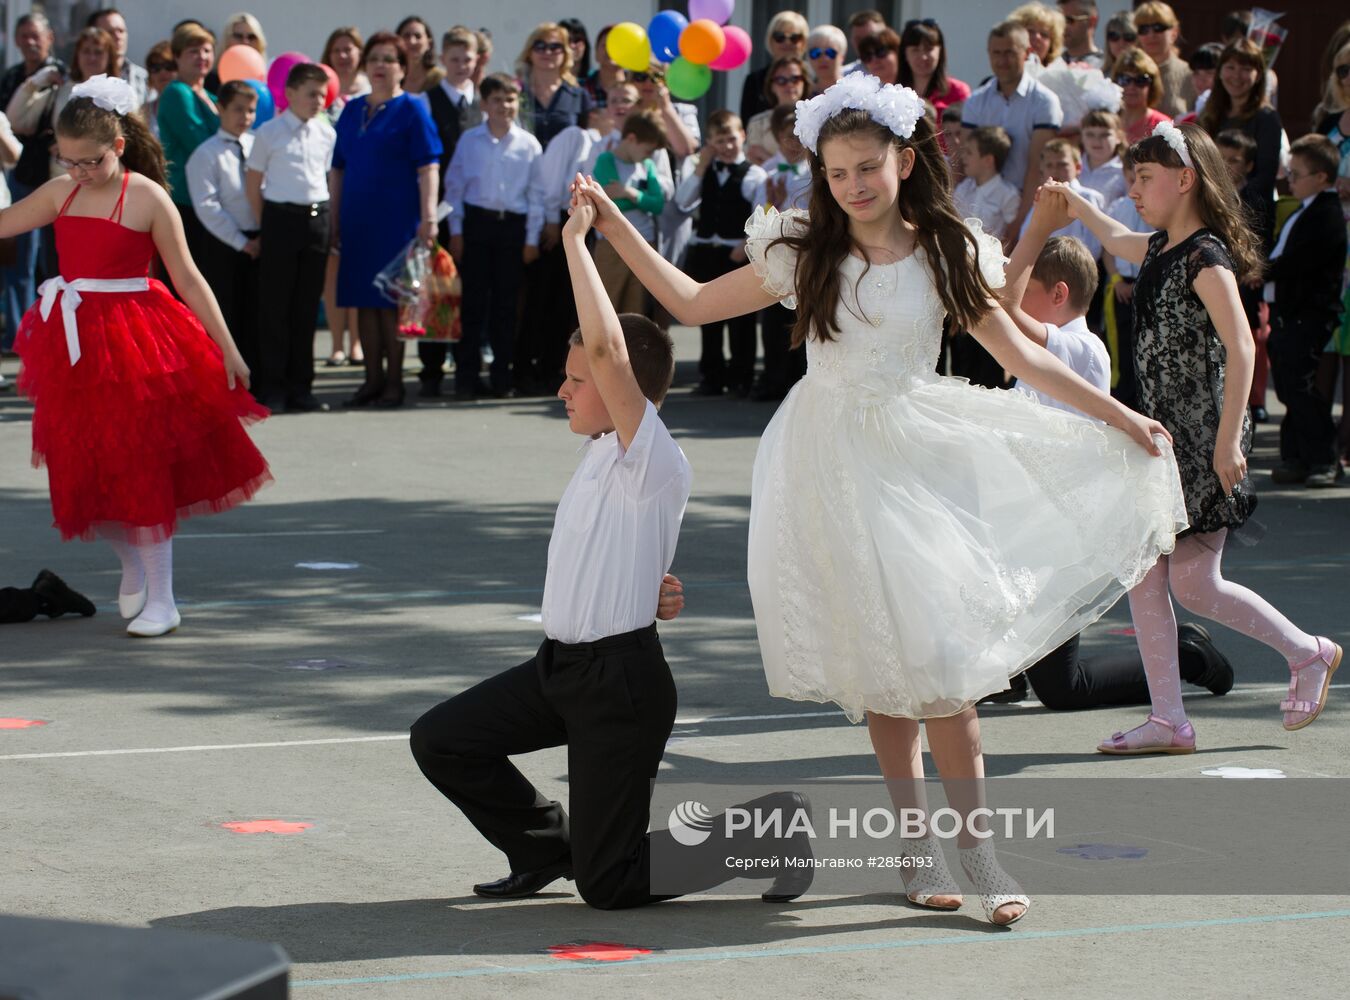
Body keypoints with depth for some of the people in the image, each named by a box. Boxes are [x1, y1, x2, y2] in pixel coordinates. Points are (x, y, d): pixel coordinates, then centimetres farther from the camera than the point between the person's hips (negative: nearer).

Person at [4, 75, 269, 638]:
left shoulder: (147, 199, -7)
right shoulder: (61, 192, 8)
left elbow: (188, 279, -4)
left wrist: (228, 351, -3)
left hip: (134, 345, -5)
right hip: (74, 347, 5)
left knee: (140, 466, -4)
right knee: (83, 471, 8)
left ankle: (161, 599, 3)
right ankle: (133, 567, 31)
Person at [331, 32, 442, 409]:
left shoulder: (412, 110, -2)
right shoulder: (352, 110, 13)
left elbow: (428, 168, -8)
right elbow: (338, 169, 16)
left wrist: (428, 216, -18)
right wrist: (333, 219, 12)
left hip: (396, 219, -5)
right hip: (357, 221, 5)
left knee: (391, 300, -3)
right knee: (364, 300, 6)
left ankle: (394, 381, 4)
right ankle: (373, 378, 14)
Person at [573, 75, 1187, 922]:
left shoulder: (947, 254, 2)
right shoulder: (803, 253, 2)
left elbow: (1022, 356, 7)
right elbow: (694, 303, 8)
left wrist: (1122, 418, 7)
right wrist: (614, 228, 3)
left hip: (915, 461, 0)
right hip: (835, 465, 1)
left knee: (938, 654, -9)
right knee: (882, 661, 2)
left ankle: (977, 843, -3)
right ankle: (916, 837, 11)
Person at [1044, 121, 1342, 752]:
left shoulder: (1206, 257, -16)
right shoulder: (1161, 249, 11)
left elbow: (1241, 349, -23)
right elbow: (1117, 241, 37)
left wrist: (1227, 440, -26)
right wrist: (1076, 207, 44)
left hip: (1201, 436, -9)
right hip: (1160, 432, 9)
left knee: (1192, 582, -5)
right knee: (1144, 575, 3)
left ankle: (1308, 653, 14)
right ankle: (1168, 720, 6)